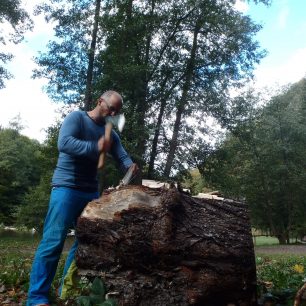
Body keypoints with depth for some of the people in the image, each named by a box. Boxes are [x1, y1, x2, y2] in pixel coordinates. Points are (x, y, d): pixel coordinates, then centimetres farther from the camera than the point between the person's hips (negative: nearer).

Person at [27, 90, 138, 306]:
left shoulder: (110, 133, 14)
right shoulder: (76, 117, -4)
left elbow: (122, 155, 2)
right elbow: (64, 143, -20)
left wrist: (131, 166, -21)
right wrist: (95, 147, -32)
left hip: (92, 192, 7)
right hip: (67, 187, -7)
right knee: (53, 241, -7)